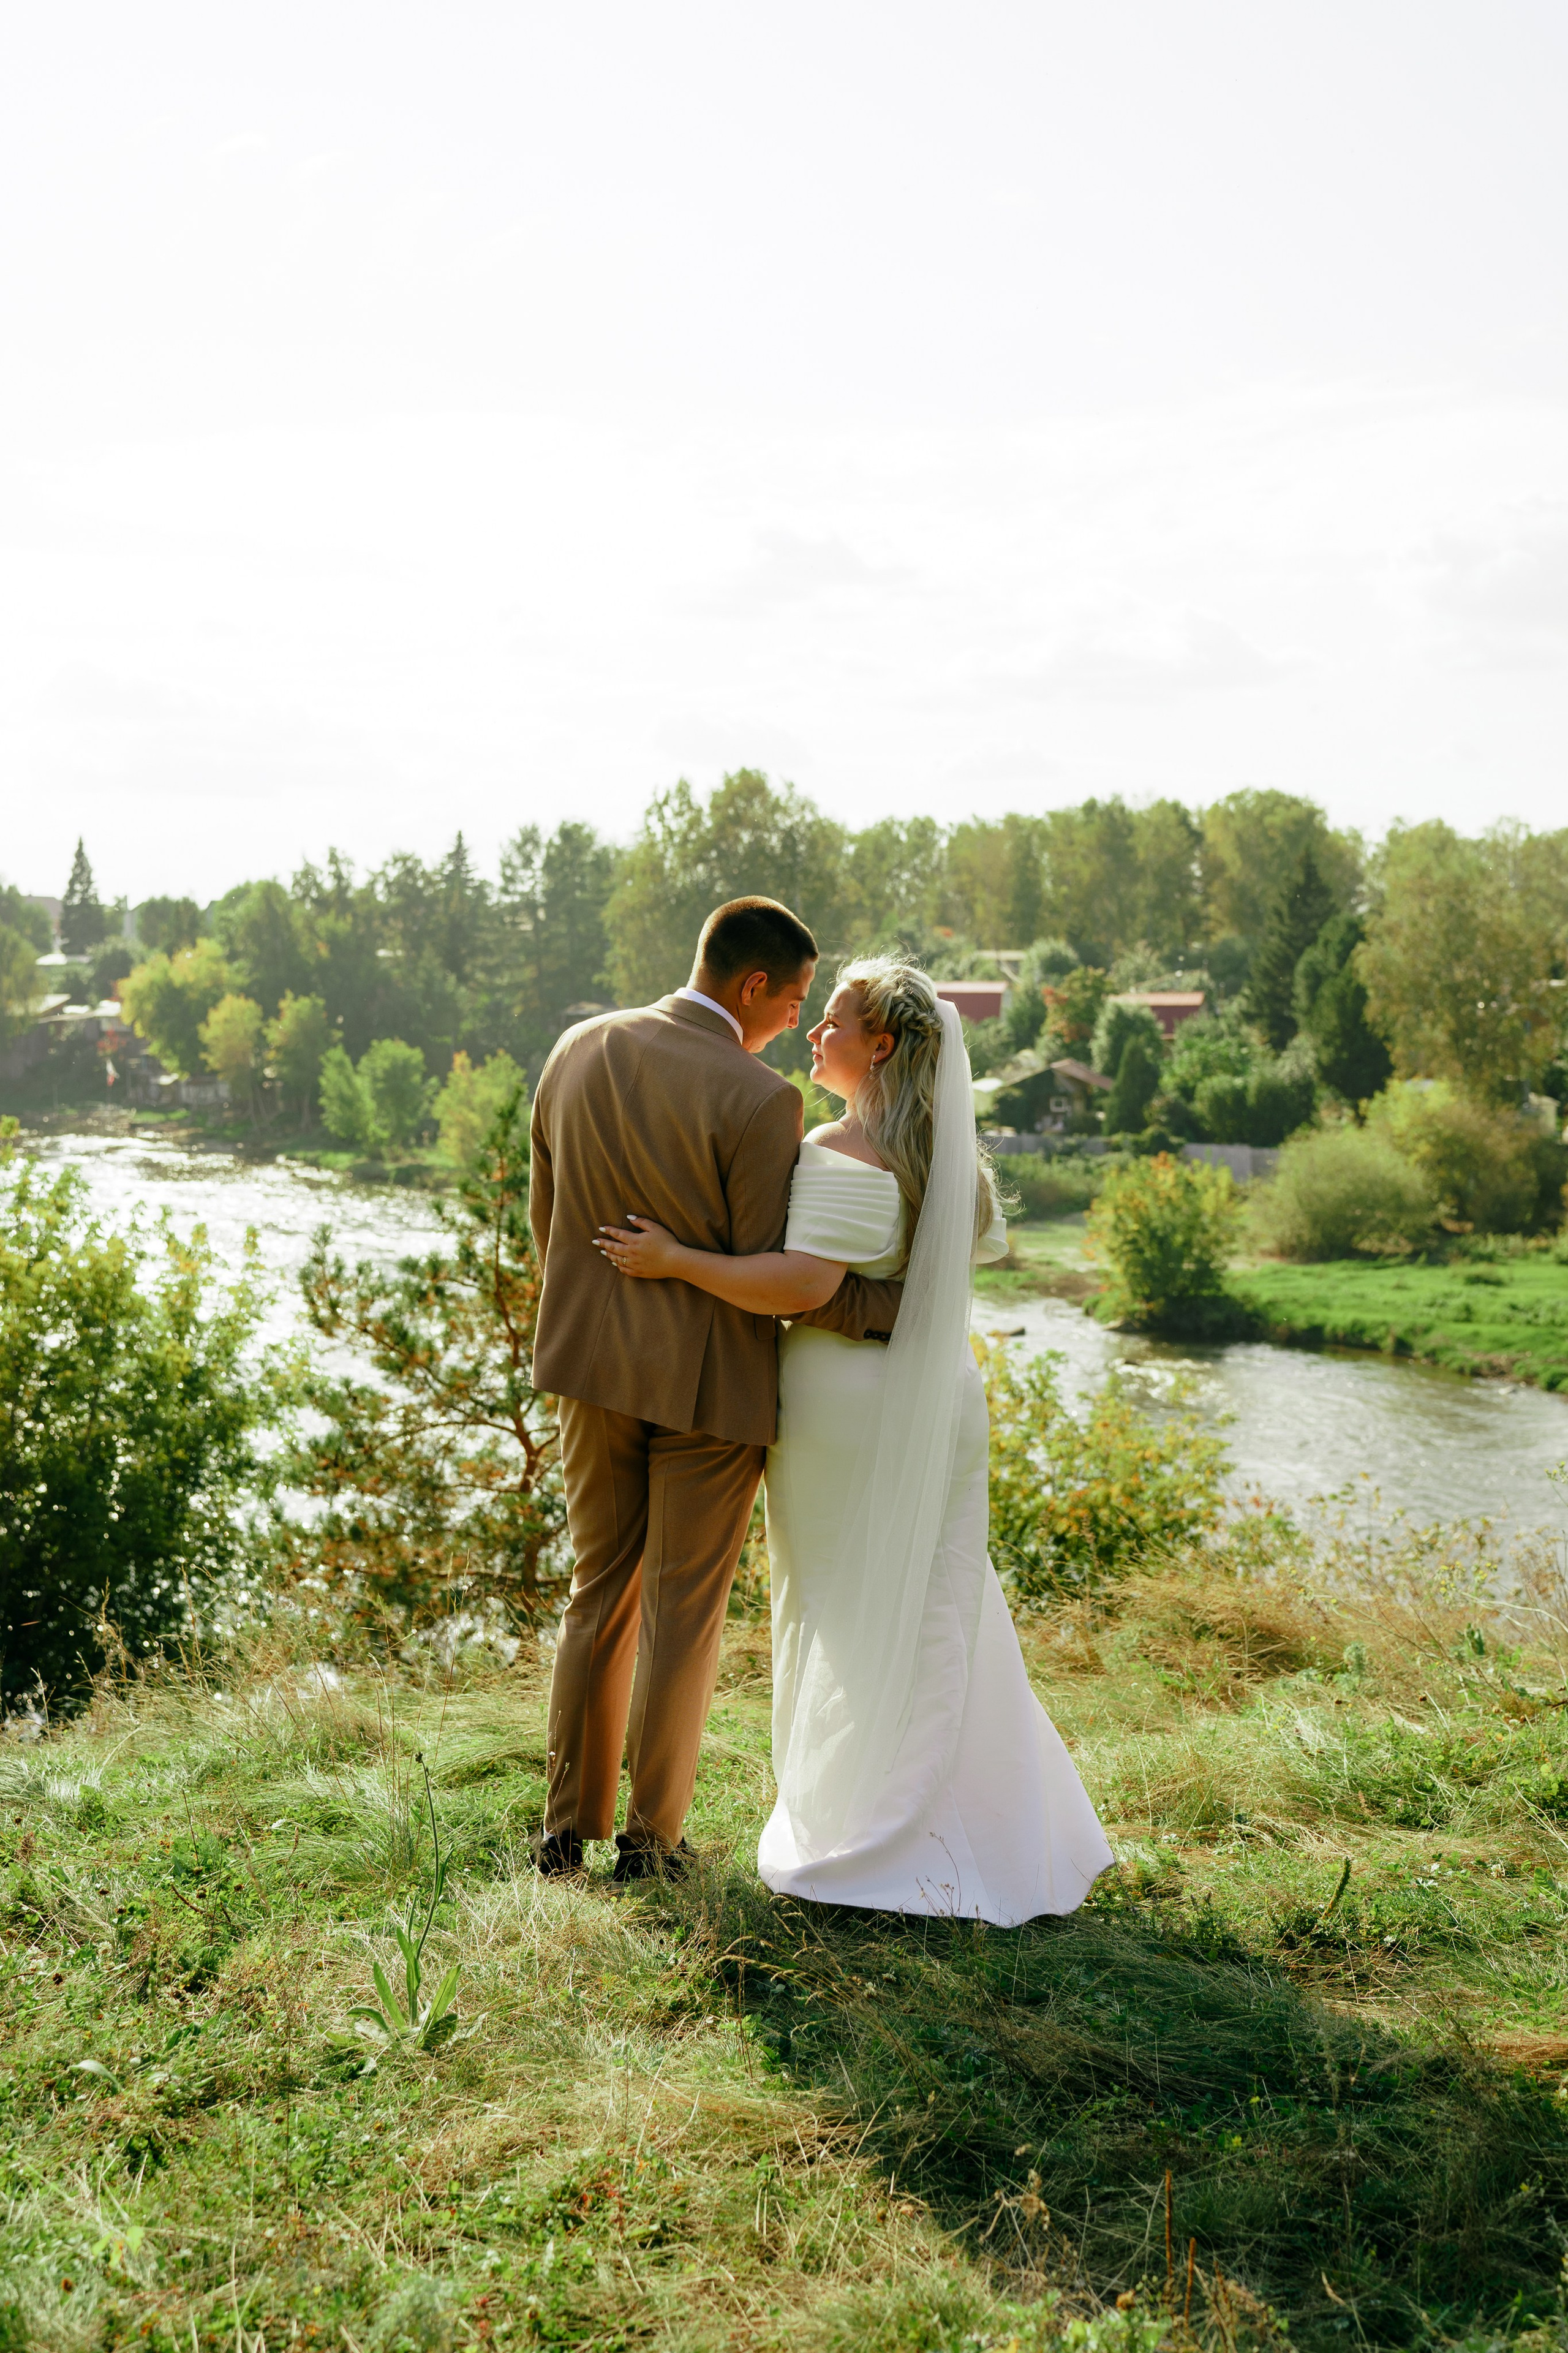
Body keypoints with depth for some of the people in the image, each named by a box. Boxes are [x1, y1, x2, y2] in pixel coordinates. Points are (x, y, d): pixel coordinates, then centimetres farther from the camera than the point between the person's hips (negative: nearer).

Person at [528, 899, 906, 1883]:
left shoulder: (579, 1051, 0)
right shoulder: (760, 1099, -19)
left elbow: (547, 1212, 9)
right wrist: (897, 1303, -4)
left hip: (598, 1364, 5)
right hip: (708, 1380, -5)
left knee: (600, 1594, 18)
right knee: (682, 1611, 8)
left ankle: (569, 1827, 23)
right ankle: (651, 1837, 18)